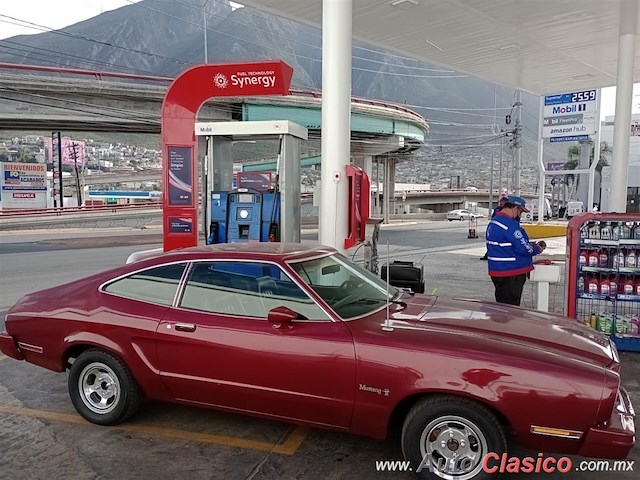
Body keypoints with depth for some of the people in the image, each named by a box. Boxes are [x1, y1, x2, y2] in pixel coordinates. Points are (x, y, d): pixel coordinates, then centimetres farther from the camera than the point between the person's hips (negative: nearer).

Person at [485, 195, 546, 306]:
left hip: (497, 271, 10)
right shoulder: (510, 224, -20)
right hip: (510, 274, -10)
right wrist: (538, 249, 0)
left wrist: (530, 244, 12)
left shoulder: (493, 221, 13)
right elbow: (523, 248, -20)